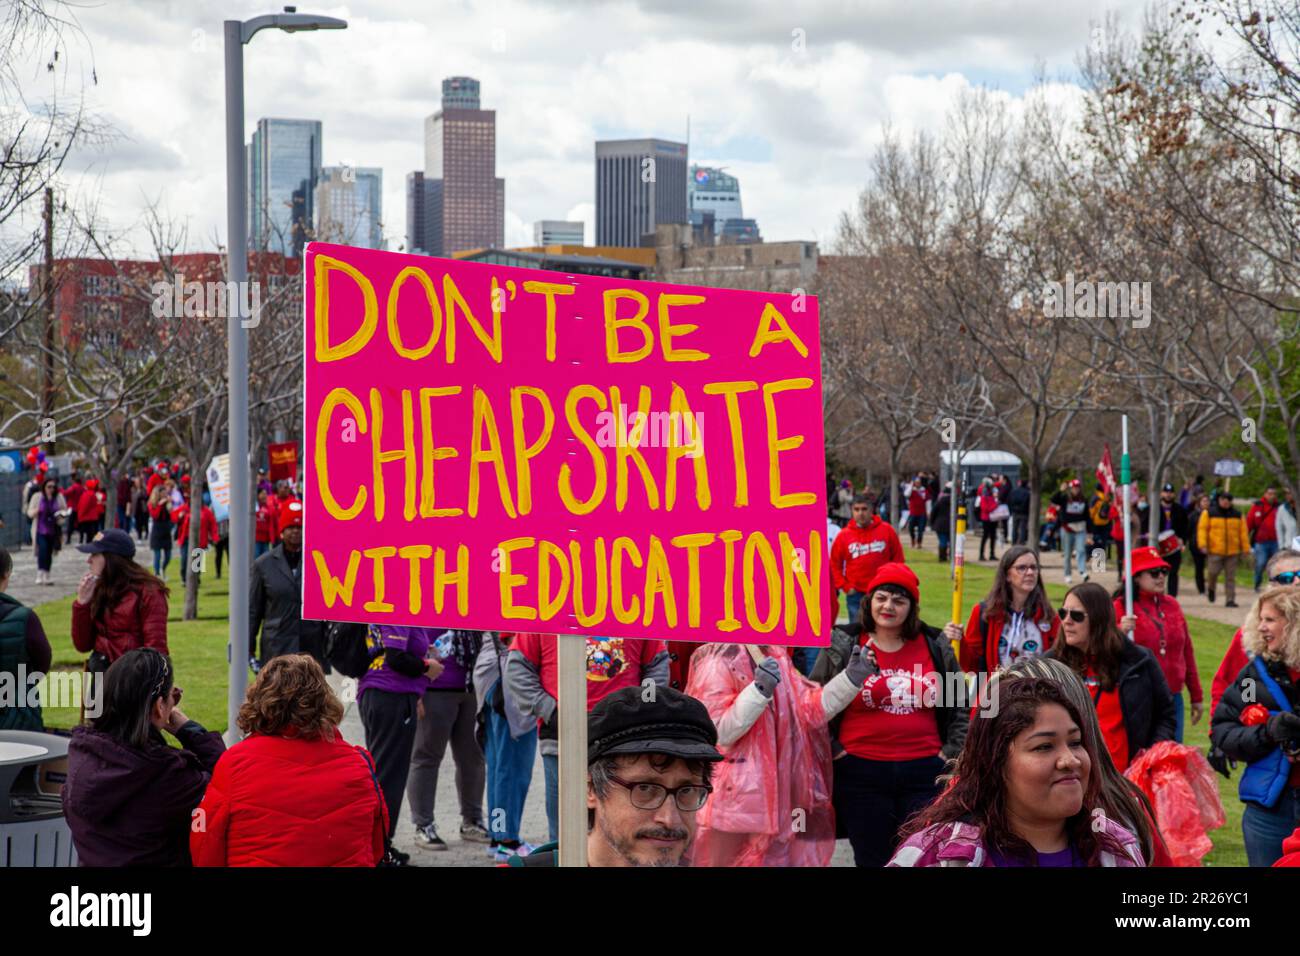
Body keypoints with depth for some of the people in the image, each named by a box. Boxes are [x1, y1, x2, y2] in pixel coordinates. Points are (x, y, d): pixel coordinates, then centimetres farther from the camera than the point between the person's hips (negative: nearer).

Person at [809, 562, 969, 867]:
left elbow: (960, 705, 16)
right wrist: (832, 748, -1)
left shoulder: (936, 647, 6)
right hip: (860, 772, -1)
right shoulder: (842, 646, -1)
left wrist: (951, 751, 8)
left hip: (925, 771, 1)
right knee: (873, 859, 7)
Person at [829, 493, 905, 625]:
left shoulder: (886, 531, -1)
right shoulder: (844, 535, -1)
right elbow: (834, 564, 5)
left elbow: (898, 559, 6)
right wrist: (844, 586, -1)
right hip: (856, 594, 0)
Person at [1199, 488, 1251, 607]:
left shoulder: (1237, 515, 10)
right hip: (1215, 551, -2)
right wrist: (1203, 545, -12)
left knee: (1230, 577, 1)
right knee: (1213, 572, -5)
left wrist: (1246, 548, 5)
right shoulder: (1209, 513, 2)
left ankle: (1230, 599, 5)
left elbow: (1243, 532, 10)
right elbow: (1202, 529, -2)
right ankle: (1210, 588, 27)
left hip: (1232, 552, 2)